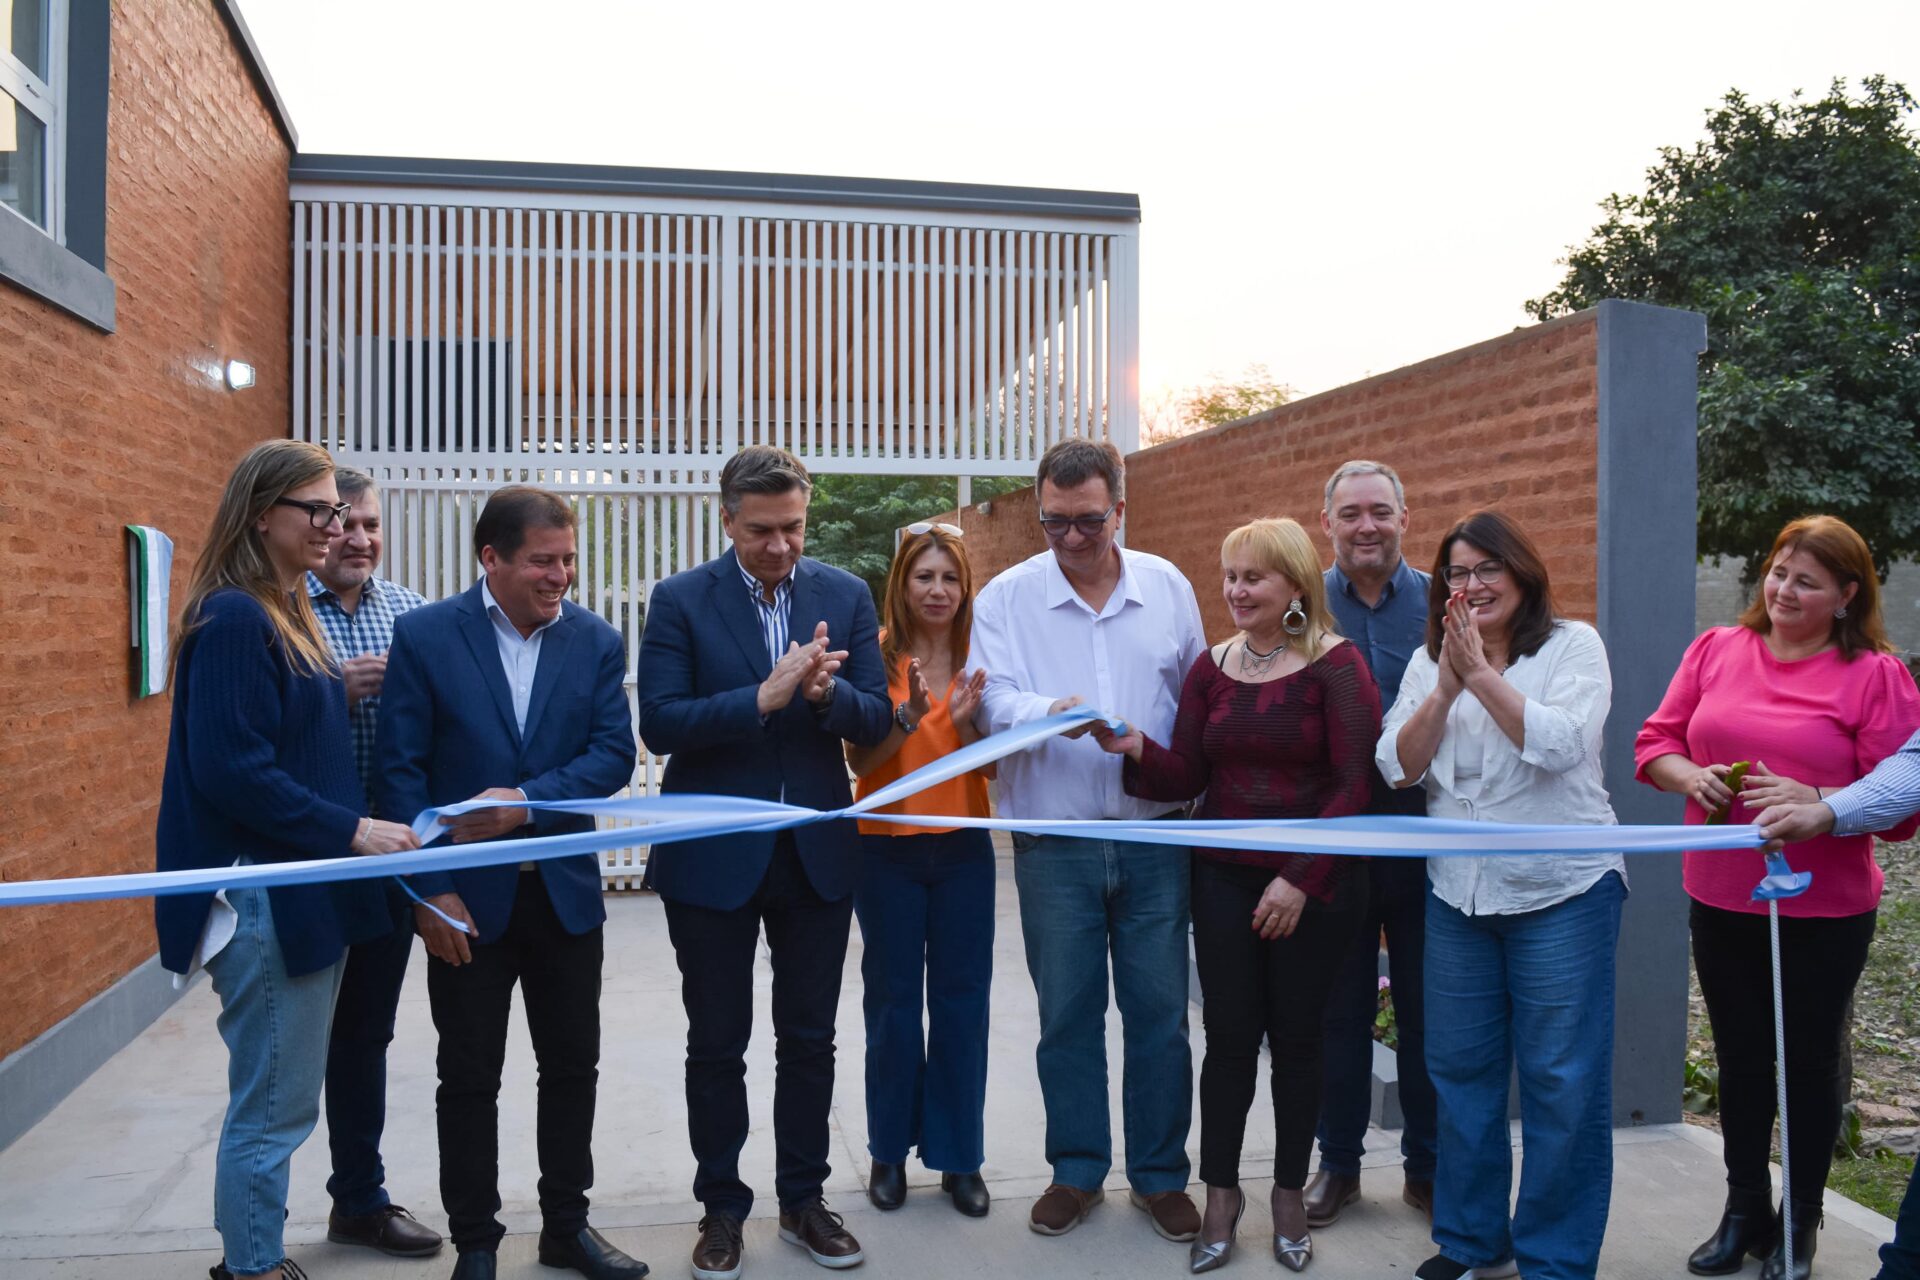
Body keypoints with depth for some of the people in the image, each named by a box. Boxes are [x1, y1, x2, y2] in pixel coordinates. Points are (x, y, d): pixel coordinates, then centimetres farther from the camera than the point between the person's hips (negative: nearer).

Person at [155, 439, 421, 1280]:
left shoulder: (287, 614, 13)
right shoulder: (234, 619, -16)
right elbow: (229, 769, -22)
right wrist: (350, 830, -20)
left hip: (305, 889, 10)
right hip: (263, 895, -10)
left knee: (279, 1100, 18)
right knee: (272, 1107, 1)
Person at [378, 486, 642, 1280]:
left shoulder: (597, 642, 0)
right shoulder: (424, 635, -7)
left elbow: (614, 755, -5)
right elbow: (401, 769, -8)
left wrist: (530, 799, -20)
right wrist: (431, 890, -12)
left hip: (567, 890, 3)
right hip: (467, 896, -2)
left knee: (573, 1066, 12)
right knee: (469, 1077, 9)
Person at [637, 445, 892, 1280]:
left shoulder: (845, 596, 0)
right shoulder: (681, 600, -7)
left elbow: (877, 720, -2)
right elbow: (658, 723, -15)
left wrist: (826, 692, -23)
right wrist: (764, 696, -27)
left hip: (817, 852, 2)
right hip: (714, 858, -2)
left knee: (809, 1039, 13)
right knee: (717, 1045, 10)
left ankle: (803, 1200, 30)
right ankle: (721, 1209, 27)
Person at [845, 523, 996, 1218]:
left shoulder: (979, 660, 3)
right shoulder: (876, 657, -5)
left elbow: (992, 764, 2)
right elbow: (860, 760, -7)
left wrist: (964, 719, -17)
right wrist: (909, 715, -23)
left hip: (963, 848, 2)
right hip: (888, 850, -2)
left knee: (962, 1000, 6)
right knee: (893, 1000, 7)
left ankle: (959, 1156, 19)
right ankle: (890, 1152, 23)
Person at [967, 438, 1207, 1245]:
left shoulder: (1168, 588, 4)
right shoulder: (1007, 597, -1)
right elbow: (995, 701, -11)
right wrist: (1050, 711, -31)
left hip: (1153, 837, 1)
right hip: (1054, 844, -1)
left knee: (1159, 1011, 7)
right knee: (1067, 1015, 10)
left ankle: (1159, 1173, 24)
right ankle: (1077, 1170, 26)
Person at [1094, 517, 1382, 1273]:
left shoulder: (1335, 665, -7)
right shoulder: (1212, 667, 6)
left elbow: (1355, 785, -11)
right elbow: (1187, 778, 4)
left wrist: (1299, 878, -16)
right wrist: (1138, 752, -16)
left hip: (1314, 888, -3)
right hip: (1224, 881, 3)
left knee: (1296, 1040, 9)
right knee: (1228, 1037, 5)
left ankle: (1290, 1196, 27)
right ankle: (1221, 1194, 22)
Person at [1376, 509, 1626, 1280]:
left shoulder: (1573, 646, -3)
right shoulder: (1429, 661, 8)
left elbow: (1559, 743, -19)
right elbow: (1398, 768, -2)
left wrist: (1481, 672, -17)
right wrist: (1448, 683, -12)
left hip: (1560, 891, -4)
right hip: (1458, 892, 4)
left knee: (1562, 1083, 1)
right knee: (1460, 1070, 12)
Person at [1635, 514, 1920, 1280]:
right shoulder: (1715, 650, 3)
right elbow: (1656, 742, 6)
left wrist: (1815, 804, -25)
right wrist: (1690, 777, -14)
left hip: (1824, 911, -3)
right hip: (1721, 901, 3)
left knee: (1809, 1063, 12)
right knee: (1740, 1059, 16)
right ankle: (1744, 1212, 33)